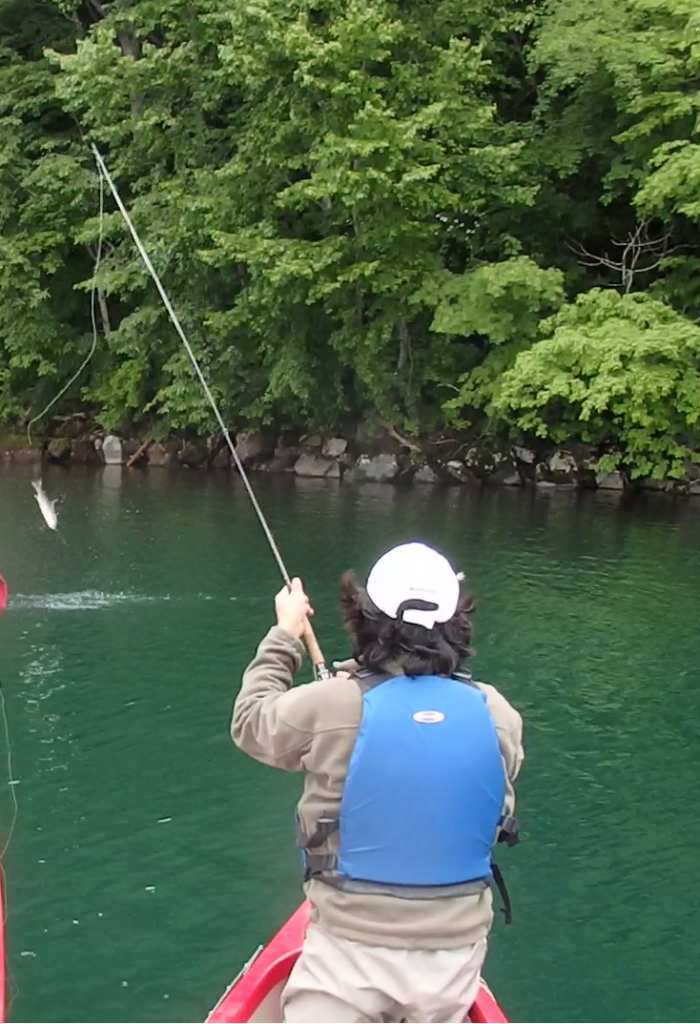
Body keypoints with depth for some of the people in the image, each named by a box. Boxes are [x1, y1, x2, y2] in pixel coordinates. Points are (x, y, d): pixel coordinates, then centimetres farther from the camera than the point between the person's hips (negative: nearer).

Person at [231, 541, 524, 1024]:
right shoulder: (497, 715, -5)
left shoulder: (329, 705, -14)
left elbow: (249, 722, 7)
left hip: (351, 949, -3)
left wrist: (285, 636, 20)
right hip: (456, 952, 3)